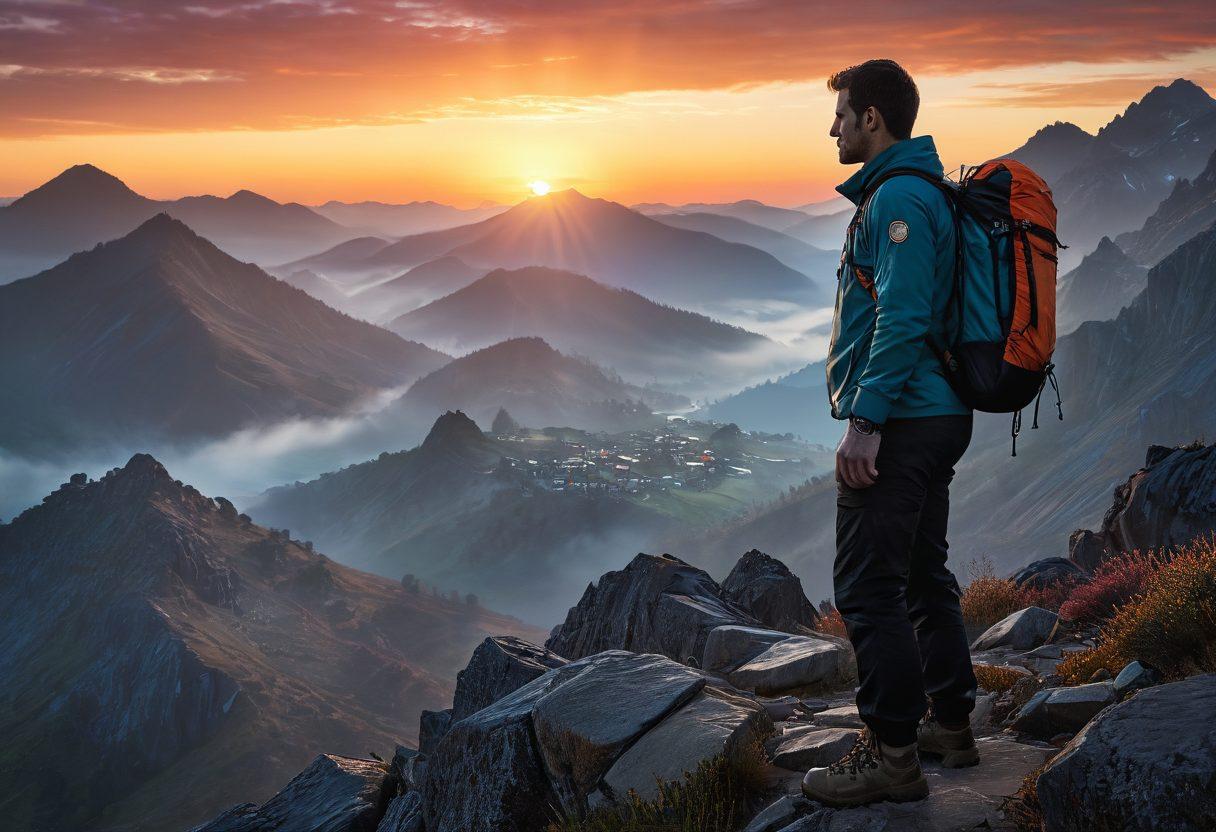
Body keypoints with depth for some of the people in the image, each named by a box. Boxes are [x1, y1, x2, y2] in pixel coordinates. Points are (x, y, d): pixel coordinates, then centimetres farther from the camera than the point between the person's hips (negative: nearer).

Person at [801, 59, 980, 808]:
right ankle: (951, 723, 28)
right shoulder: (919, 190, 18)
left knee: (867, 586, -6)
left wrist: (866, 421, -23)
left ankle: (892, 753, 0)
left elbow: (902, 319, -24)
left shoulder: (897, 197, -15)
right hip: (937, 417, 11)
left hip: (900, 424, -11)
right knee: (923, 574, 18)